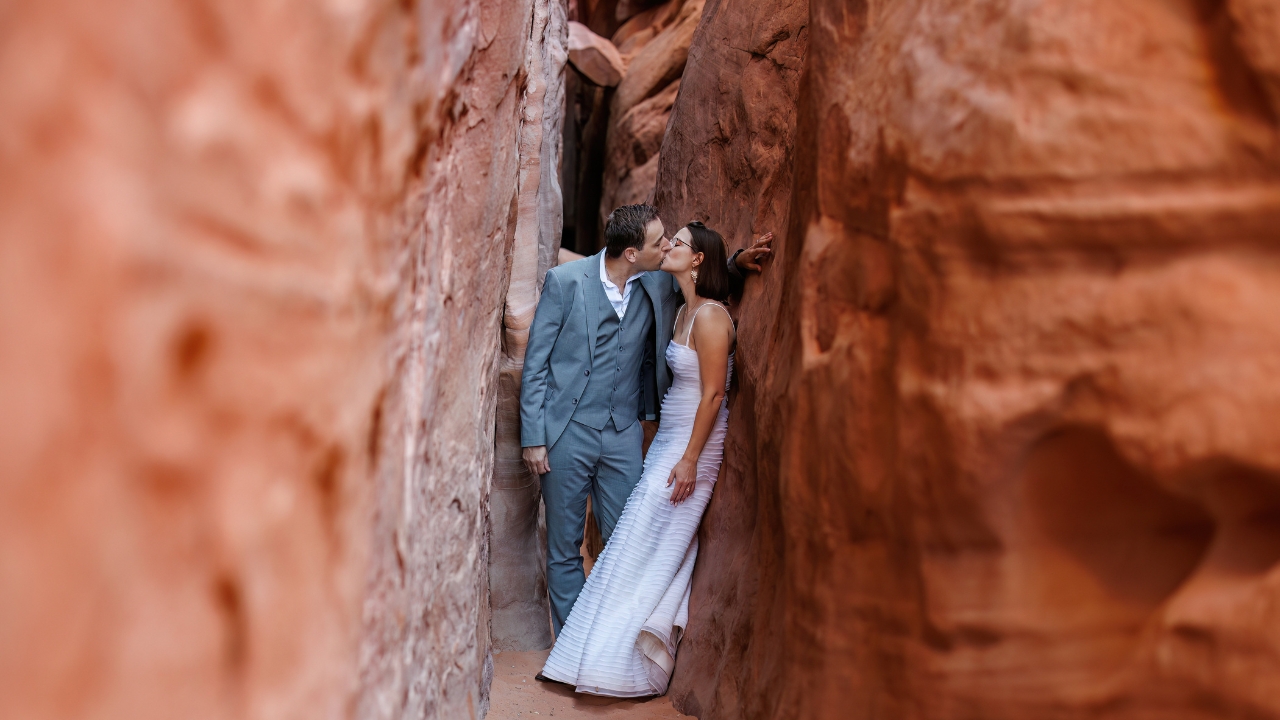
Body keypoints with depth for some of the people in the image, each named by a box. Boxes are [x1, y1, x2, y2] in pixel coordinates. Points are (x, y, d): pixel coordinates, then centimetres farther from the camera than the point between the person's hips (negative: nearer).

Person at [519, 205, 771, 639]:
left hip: (623, 436, 3)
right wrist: (533, 438, -9)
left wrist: (737, 263, -1)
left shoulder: (658, 285, 1)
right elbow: (535, 363, -5)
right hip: (566, 433, -3)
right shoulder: (565, 281, -9)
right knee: (564, 551, 7)